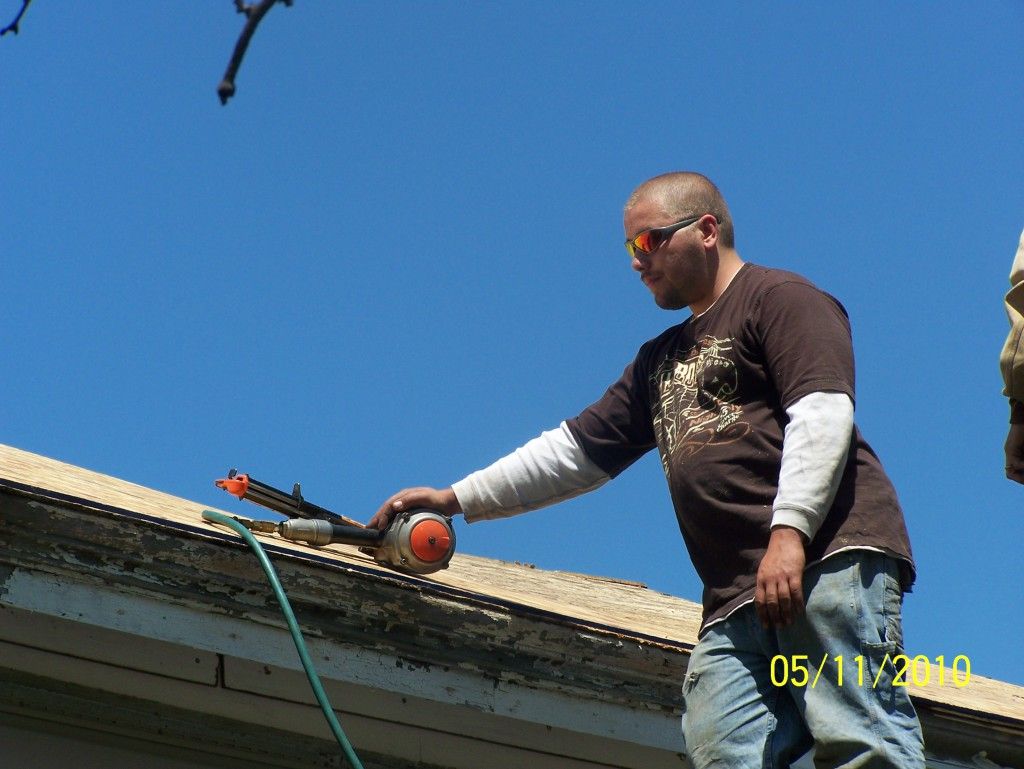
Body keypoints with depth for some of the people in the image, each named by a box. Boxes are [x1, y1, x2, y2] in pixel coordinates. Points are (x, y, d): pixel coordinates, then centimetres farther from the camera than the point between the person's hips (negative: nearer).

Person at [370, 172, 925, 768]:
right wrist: (456, 499, 23)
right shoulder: (661, 361, 32)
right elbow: (575, 451, 30)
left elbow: (823, 411, -8)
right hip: (736, 604, 7)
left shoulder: (779, 297, 8)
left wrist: (789, 528, -20)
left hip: (830, 556, -7)